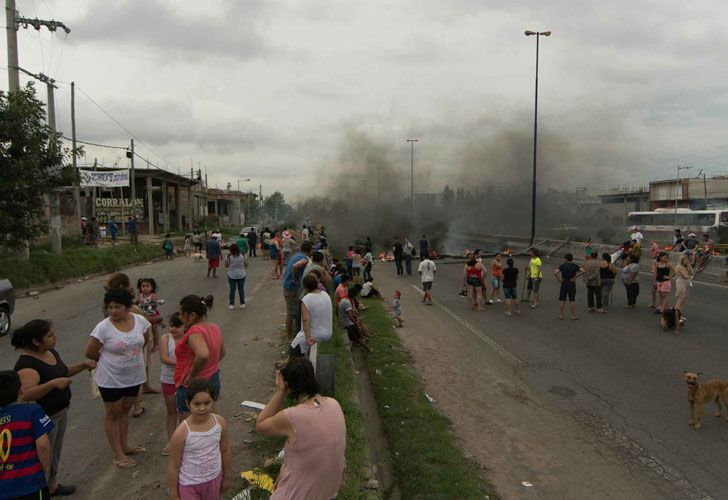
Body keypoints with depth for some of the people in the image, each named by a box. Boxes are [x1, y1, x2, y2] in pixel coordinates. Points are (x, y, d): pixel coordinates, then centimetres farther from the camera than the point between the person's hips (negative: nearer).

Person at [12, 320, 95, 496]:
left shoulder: (51, 352, 1)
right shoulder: (27, 364, -26)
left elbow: (62, 371, 18)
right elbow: (26, 394, -37)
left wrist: (83, 365, 3)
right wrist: (53, 383, -45)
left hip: (61, 411, 9)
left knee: (55, 452, 24)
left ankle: (52, 485, 42)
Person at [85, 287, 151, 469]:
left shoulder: (140, 320, -8)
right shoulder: (103, 327, -20)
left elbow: (144, 340, 11)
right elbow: (90, 353, -11)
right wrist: (109, 360, 2)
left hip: (134, 376, 4)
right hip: (111, 379, -4)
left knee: (125, 410, 19)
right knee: (113, 414, 9)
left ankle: (124, 446, 35)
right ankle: (118, 455, 18)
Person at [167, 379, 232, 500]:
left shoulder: (220, 422, -15)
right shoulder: (181, 433, -26)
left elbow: (226, 451, 0)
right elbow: (173, 467, -14)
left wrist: (227, 477, 9)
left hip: (214, 480, 4)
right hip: (189, 484, -3)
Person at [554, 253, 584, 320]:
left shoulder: (562, 266, -8)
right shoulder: (574, 266, -2)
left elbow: (555, 272, -20)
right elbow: (582, 271, -13)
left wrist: (558, 279, -9)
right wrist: (575, 277, -10)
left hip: (564, 284, -1)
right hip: (572, 284, 1)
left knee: (562, 300, 6)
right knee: (572, 300, 6)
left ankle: (561, 315, 9)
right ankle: (573, 316, 8)